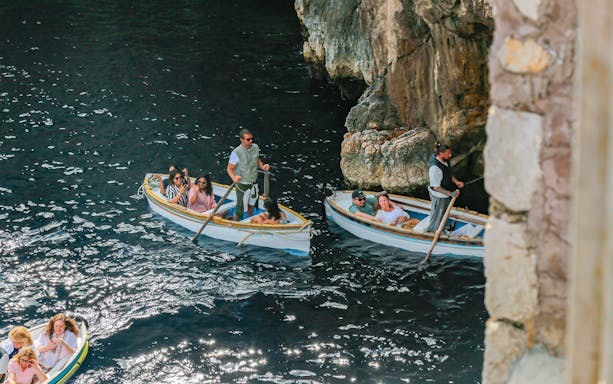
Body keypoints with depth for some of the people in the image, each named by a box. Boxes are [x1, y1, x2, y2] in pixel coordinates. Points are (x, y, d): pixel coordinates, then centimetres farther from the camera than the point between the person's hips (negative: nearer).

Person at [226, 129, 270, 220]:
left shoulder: (255, 147, -6)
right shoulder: (236, 153, -24)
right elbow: (229, 168, -17)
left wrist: (262, 166, -9)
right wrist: (234, 178, -36)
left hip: (254, 183, 6)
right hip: (242, 185, -6)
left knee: (251, 204, 26)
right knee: (240, 209, 1)